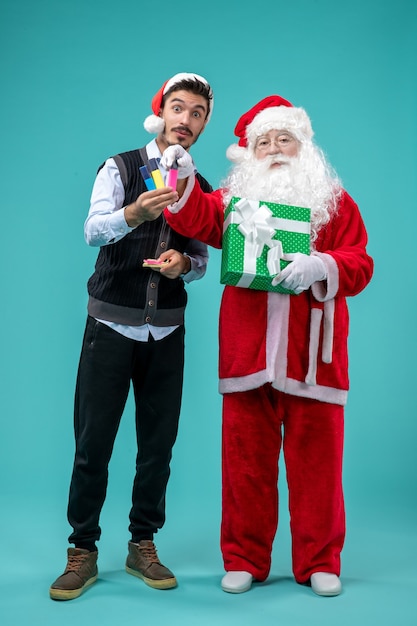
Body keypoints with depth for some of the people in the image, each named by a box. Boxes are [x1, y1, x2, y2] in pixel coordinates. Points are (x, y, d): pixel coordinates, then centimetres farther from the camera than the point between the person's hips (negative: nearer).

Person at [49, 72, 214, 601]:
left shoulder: (202, 189, 10)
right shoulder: (120, 168, -2)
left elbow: (201, 262, 12)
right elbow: (93, 230, -18)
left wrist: (184, 261, -12)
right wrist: (135, 212, -38)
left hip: (166, 331, 4)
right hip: (111, 324, -3)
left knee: (158, 444, 7)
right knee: (92, 444, -1)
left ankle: (143, 545, 22)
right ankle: (83, 551, 13)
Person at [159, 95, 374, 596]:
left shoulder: (335, 200, 12)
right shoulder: (235, 197, 15)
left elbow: (360, 264, 2)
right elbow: (197, 221, -6)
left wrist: (321, 266, -17)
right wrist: (183, 180, -24)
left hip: (311, 352, -1)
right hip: (247, 349, 1)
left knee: (316, 457, 3)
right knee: (246, 457, 5)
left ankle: (319, 563, 19)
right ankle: (245, 560, 19)